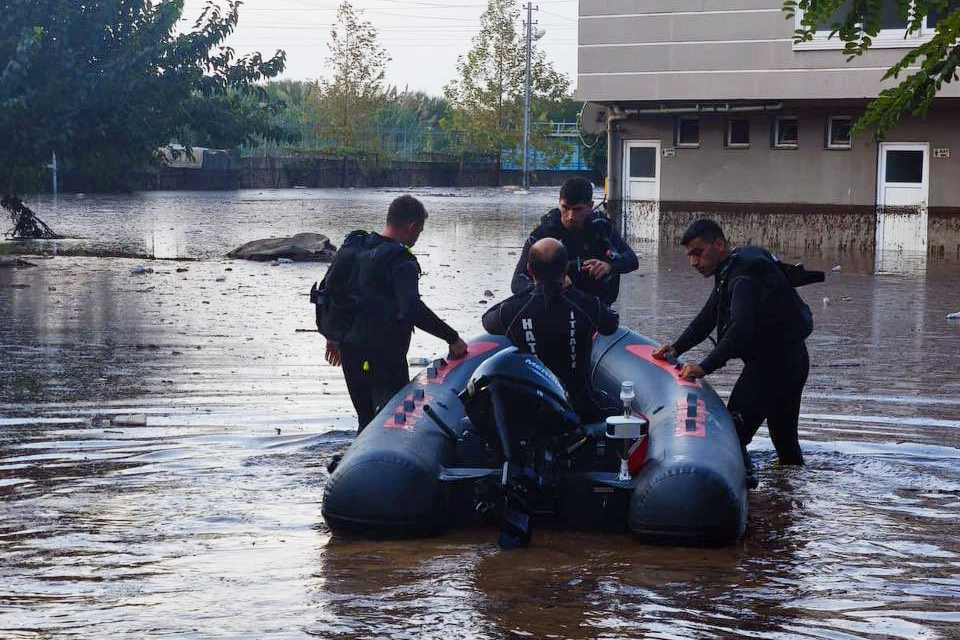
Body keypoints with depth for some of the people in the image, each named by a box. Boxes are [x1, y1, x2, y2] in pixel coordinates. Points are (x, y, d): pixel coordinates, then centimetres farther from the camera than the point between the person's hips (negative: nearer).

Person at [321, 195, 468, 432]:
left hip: (349, 349, 8)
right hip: (383, 355, -8)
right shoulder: (401, 262, -16)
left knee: (367, 420, 19)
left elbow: (329, 289, 16)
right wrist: (452, 338, -24)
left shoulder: (353, 246, 9)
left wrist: (334, 335, 26)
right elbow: (412, 309, -29)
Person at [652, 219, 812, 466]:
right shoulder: (729, 271, 10)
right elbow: (708, 316, 15)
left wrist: (705, 367, -38)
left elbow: (741, 329, -36)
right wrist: (676, 348, 4)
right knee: (784, 439, 22)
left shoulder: (744, 276, -23)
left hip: (774, 361, -11)